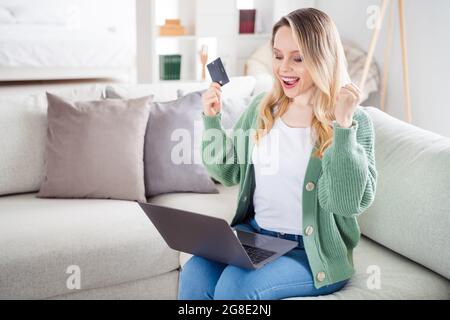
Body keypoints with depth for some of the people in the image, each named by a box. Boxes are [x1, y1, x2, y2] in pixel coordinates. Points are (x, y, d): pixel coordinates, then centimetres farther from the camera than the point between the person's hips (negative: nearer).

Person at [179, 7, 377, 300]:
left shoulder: (355, 121, -8)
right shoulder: (263, 107, 6)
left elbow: (350, 203, -19)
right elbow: (227, 173, 12)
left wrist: (343, 125, -26)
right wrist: (212, 118, -1)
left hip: (315, 252, -4)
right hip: (252, 233, 4)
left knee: (237, 283, -28)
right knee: (194, 275, -21)